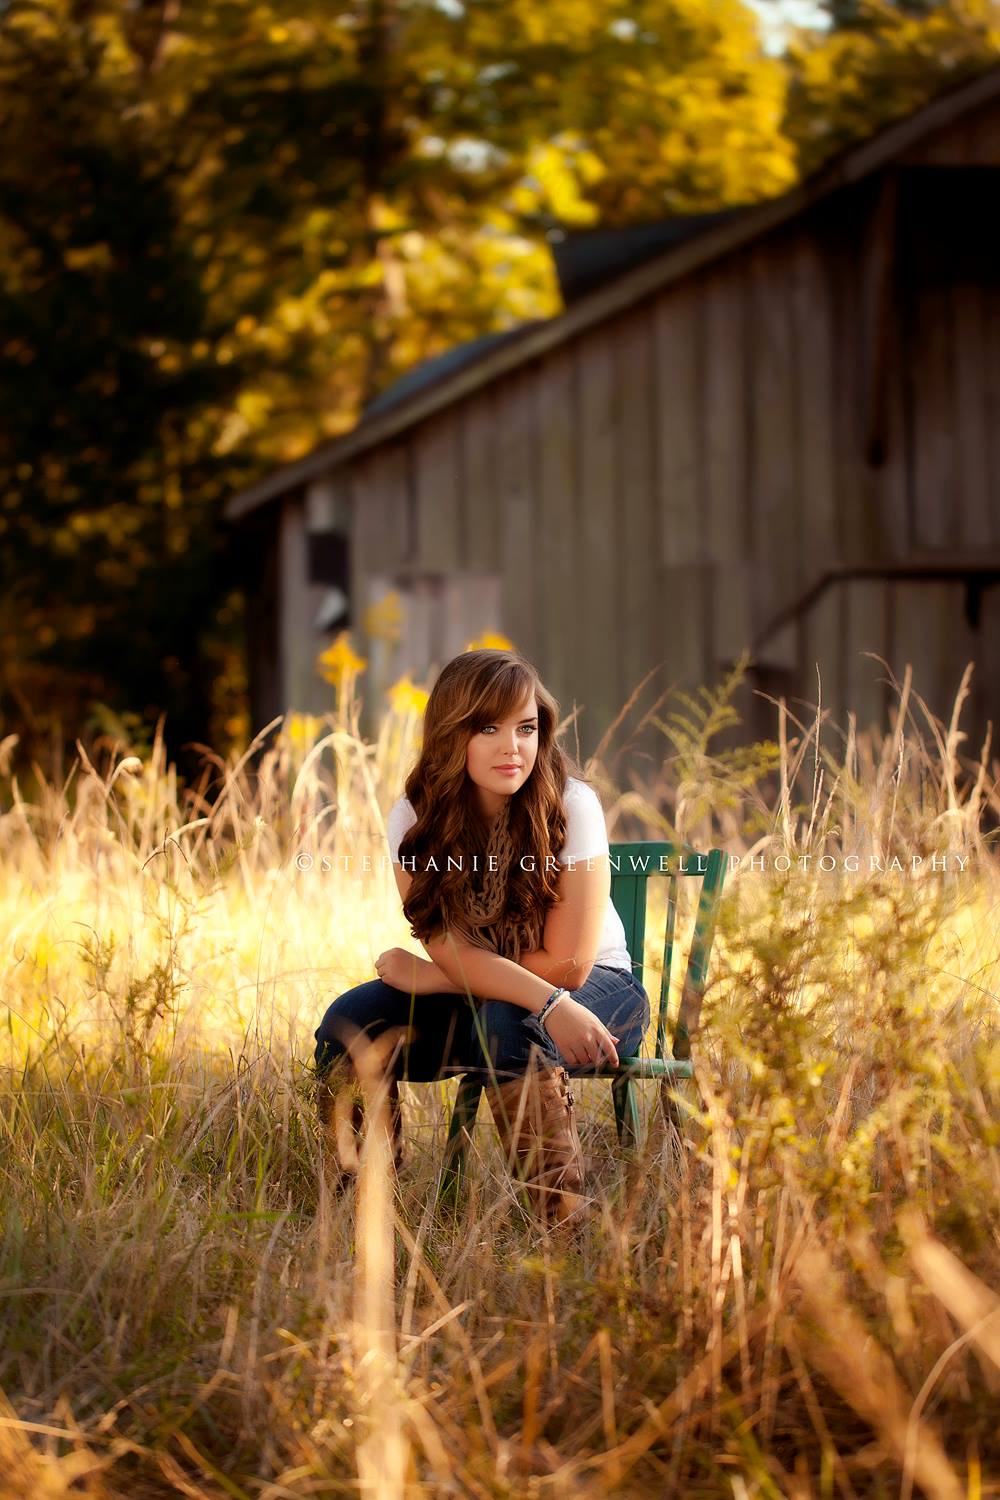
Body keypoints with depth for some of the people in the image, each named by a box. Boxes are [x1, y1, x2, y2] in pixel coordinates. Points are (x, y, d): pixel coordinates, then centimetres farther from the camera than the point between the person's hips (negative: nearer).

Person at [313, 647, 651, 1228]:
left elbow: (566, 965, -20)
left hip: (600, 990, -3)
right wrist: (549, 1003, -37)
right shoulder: (415, 819, -12)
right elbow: (454, 953, -20)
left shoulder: (571, 806, -21)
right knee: (352, 1023, -21)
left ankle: (565, 1213, -23)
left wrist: (433, 978, -20)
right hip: (469, 996, 4)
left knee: (504, 1023, -36)